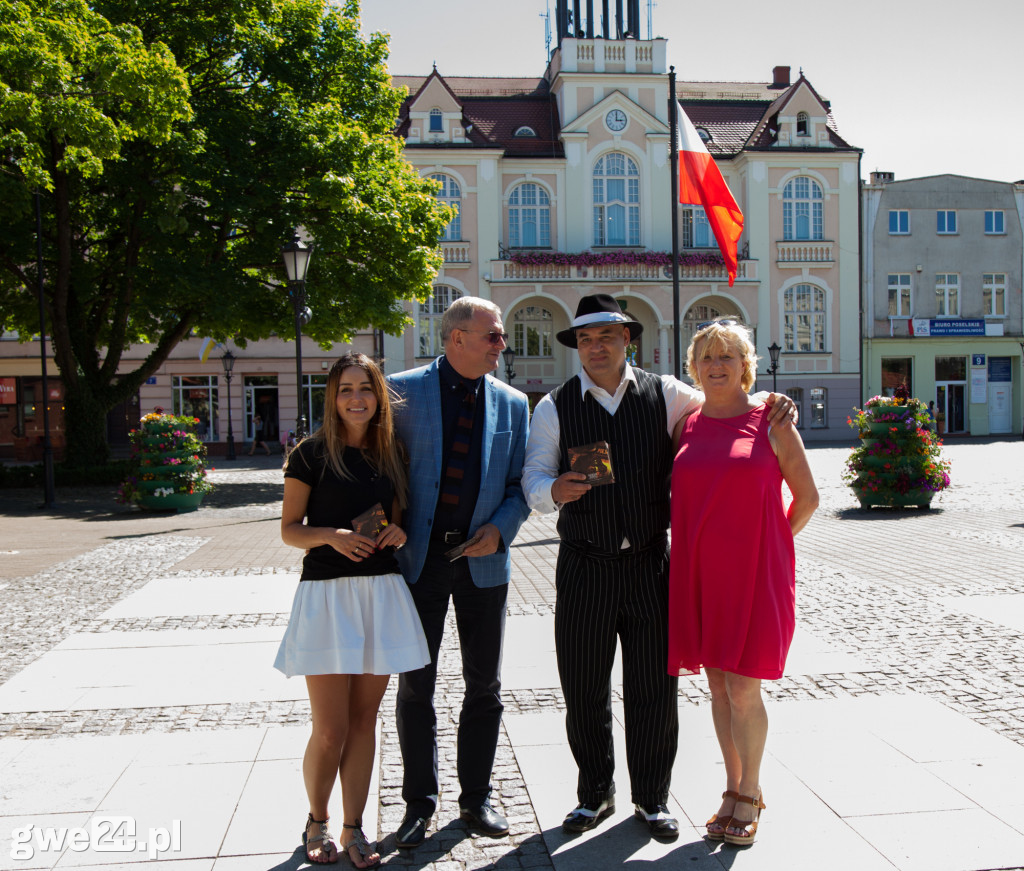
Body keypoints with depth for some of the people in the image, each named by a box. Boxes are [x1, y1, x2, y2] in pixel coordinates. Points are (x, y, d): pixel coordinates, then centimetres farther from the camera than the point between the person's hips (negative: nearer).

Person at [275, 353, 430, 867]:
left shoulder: (391, 454, 9)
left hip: (382, 592, 4)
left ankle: (353, 829, 23)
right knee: (330, 731, -1)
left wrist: (399, 532, -2)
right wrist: (330, 535, -19)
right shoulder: (312, 453, -3)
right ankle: (316, 822, 25)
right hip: (326, 592, -4)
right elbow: (289, 529, -1)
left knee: (364, 720, 10)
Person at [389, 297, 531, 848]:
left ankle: (477, 798, 28)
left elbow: (520, 482, 9)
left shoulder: (512, 404, 7)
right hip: (418, 557, -2)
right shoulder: (403, 391, -2)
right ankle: (419, 803, 23)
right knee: (416, 686, 7)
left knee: (484, 687, 11)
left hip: (483, 559, 3)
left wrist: (500, 528, -9)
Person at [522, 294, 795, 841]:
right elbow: (533, 479, 0)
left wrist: (768, 403, -3)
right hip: (584, 565, 0)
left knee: (655, 688, 8)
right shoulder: (554, 408, 3)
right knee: (583, 689, 10)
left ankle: (651, 798, 28)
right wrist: (555, 489, -23)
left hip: (651, 563, 0)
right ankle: (595, 793, 31)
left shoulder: (664, 394, 5)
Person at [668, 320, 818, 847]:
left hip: (754, 573, -4)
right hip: (700, 575, 4)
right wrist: (701, 543, 10)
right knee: (719, 687, 11)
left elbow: (807, 497, 4)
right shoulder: (685, 428, 7)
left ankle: (750, 795, 18)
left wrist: (769, 545, 8)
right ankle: (735, 789, 26)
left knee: (742, 690, -3)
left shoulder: (771, 422, -3)